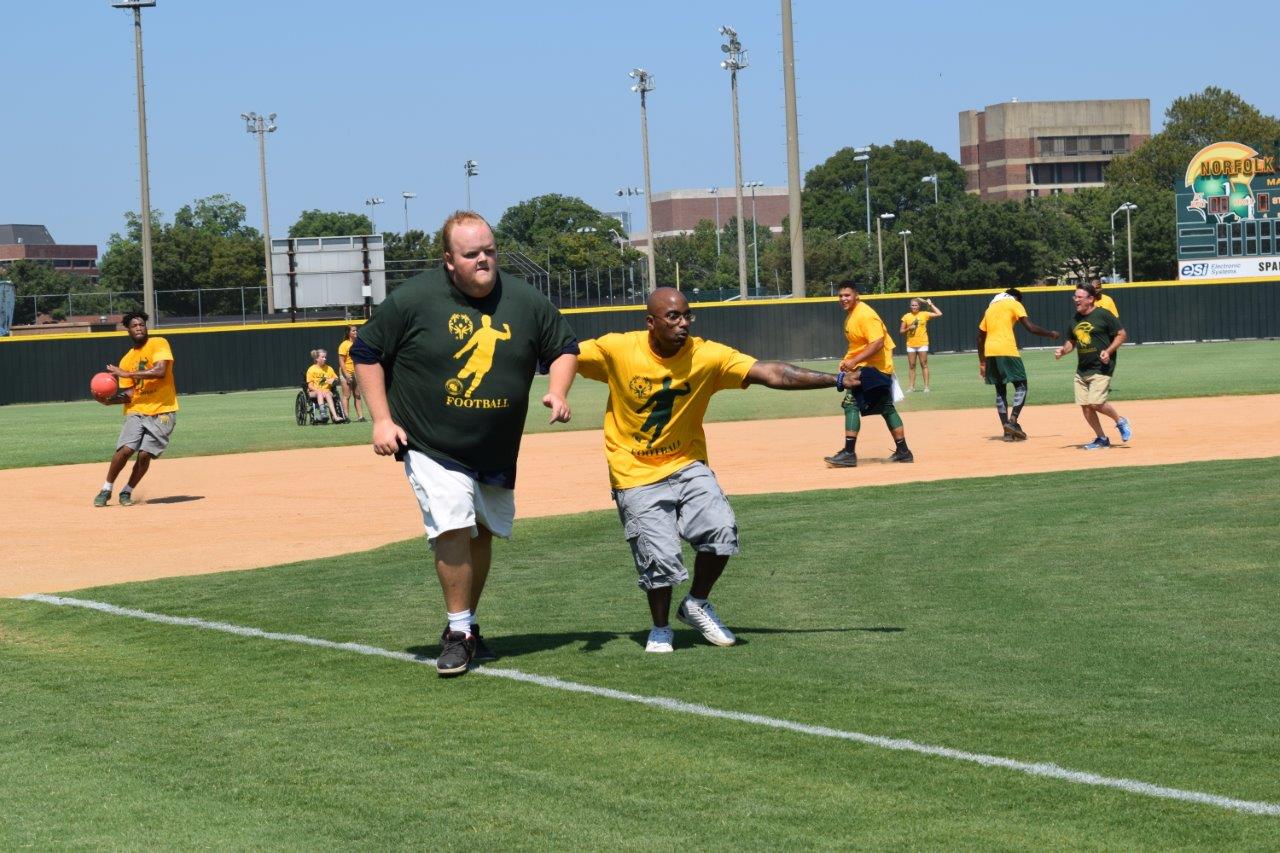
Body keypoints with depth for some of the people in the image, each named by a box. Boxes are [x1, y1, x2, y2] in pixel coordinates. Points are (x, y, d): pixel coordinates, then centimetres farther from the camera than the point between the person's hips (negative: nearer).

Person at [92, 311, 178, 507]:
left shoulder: (159, 344, -2)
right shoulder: (127, 359, 12)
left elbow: (160, 371, -19)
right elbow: (128, 393, 10)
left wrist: (126, 373, -17)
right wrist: (109, 398, -10)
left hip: (162, 412, -3)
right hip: (136, 411, 3)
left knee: (145, 455, -10)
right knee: (125, 449, -15)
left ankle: (127, 492, 11)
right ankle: (106, 490, 2)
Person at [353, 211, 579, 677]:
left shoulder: (526, 301, -4)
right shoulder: (413, 299, -13)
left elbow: (564, 347, 11)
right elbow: (366, 352, -3)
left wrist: (557, 392, -8)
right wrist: (381, 419, -10)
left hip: (498, 452, 4)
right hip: (431, 447, -4)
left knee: (481, 533, 14)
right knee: (452, 528, -18)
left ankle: (468, 626, 32)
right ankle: (458, 632, -3)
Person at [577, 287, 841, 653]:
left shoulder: (707, 356, -11)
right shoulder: (617, 349, -12)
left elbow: (770, 373, -16)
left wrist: (834, 380, -25)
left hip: (688, 468, 2)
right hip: (637, 478, -2)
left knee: (721, 530, -18)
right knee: (661, 556, -13)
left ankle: (696, 605, 11)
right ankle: (660, 628, 18)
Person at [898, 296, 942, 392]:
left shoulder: (924, 315, 2)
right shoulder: (906, 317, 5)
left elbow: (939, 314, 0)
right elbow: (901, 331, 8)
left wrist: (930, 304, -1)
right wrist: (909, 328, -11)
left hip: (922, 344, -2)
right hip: (911, 344, 2)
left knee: (924, 365, -2)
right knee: (911, 366, 4)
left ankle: (926, 386, 0)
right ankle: (912, 386, 9)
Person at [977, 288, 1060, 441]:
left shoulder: (990, 308, 26)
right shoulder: (1014, 304, 7)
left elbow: (980, 337, 24)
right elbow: (1030, 327, -5)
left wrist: (982, 362, 27)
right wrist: (1051, 334, 7)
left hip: (989, 352, 6)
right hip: (1006, 350, -6)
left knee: (1000, 390, 12)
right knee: (1021, 386, 2)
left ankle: (1007, 431, 7)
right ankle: (1012, 421, -17)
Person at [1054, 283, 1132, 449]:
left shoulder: (1103, 315, -9)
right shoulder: (1075, 319, 11)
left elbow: (1121, 334, -5)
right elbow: (1071, 341, 23)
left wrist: (1108, 351, -17)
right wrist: (1063, 350, 2)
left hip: (1101, 367, -7)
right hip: (1082, 369, 7)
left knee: (1095, 403, -18)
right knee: (1084, 406, 3)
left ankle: (1120, 421, 9)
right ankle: (1101, 439, 17)